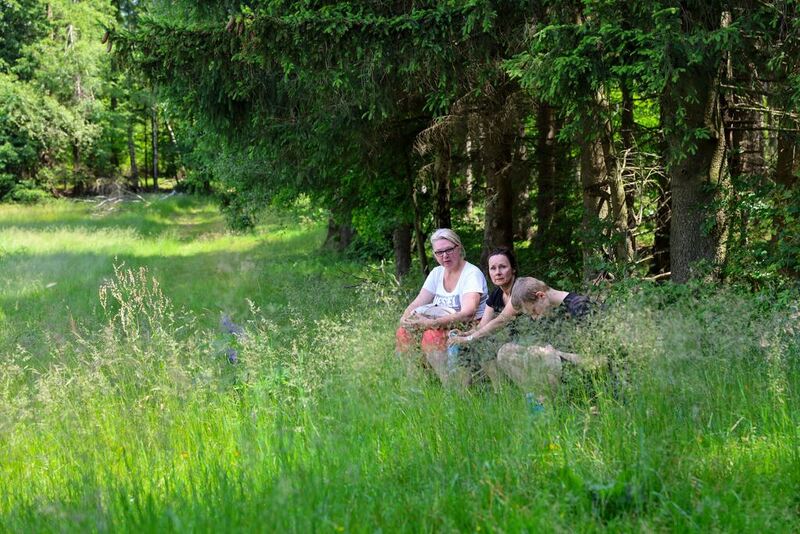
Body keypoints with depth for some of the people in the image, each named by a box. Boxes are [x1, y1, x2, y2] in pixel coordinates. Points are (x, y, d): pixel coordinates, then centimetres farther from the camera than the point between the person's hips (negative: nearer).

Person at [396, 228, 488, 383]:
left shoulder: (473, 274, -13)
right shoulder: (437, 273, 11)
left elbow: (468, 312, -27)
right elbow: (417, 303, 10)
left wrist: (432, 322, -35)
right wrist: (405, 318, -14)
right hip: (443, 327, 7)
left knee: (432, 335, -33)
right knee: (404, 332, -14)